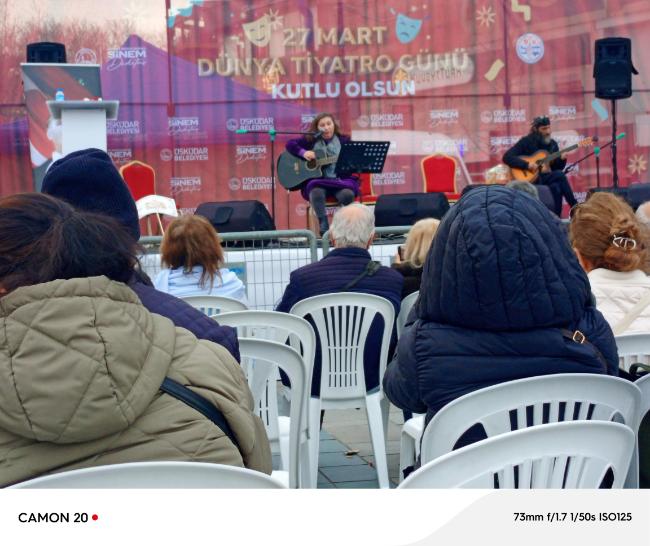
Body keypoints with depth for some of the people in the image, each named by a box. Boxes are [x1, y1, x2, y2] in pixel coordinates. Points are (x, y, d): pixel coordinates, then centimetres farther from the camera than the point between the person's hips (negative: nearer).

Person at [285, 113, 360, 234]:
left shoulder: (343, 141, 11)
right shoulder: (311, 140, 11)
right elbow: (290, 144, 8)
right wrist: (303, 152, -8)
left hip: (340, 180, 0)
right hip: (316, 180, 0)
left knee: (348, 194, -33)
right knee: (317, 192, -36)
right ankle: (324, 227, -28)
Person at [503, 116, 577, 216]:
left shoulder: (552, 144, 11)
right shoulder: (526, 141, -4)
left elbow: (556, 168, 13)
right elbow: (507, 157, -14)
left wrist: (562, 160, -9)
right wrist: (527, 164, -23)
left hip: (547, 179, 5)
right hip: (530, 179, -5)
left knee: (556, 187, -29)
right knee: (560, 175, -26)